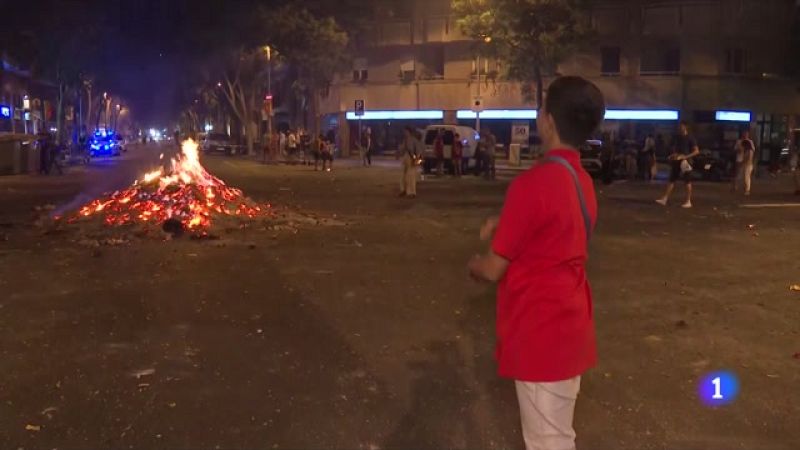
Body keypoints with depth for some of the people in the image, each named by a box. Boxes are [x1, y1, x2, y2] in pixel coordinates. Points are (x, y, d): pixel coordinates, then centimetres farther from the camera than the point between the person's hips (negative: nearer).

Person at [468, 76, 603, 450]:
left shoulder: (533, 182, -23)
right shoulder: (582, 181, 5)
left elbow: (493, 269, -16)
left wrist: (474, 264, 6)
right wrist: (505, 227, 11)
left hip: (540, 334, -9)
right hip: (568, 325, 9)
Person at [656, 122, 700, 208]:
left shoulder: (690, 138, -7)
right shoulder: (677, 137, 11)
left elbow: (697, 151, -11)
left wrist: (686, 157, -20)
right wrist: (672, 155, 5)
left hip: (685, 162, -6)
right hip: (676, 161, 6)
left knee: (687, 182, 1)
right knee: (672, 180, 2)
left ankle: (688, 201, 6)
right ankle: (665, 199, 0)